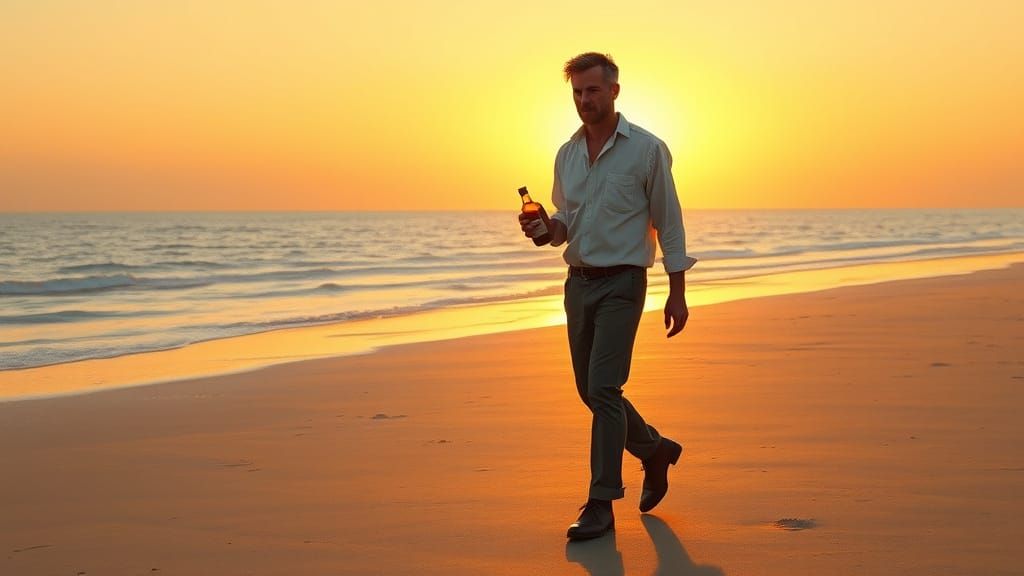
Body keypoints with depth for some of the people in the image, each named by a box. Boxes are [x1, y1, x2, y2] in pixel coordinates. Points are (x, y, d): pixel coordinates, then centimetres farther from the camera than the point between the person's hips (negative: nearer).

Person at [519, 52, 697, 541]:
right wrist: (544, 228, -6)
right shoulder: (567, 154, 10)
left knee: (603, 389, -13)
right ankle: (655, 450, 35)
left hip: (621, 283, -6)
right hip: (578, 281, 7)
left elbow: (668, 223, -5)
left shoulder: (646, 149, -6)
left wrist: (677, 293, -7)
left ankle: (601, 504, -6)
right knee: (591, 389, 12)